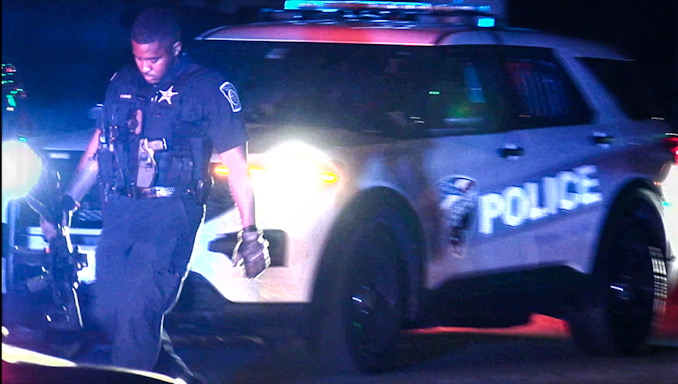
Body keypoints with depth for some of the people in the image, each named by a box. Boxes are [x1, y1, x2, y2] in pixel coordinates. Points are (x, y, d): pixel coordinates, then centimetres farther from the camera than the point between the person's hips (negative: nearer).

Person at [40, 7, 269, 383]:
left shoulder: (207, 88, -2)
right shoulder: (122, 84, 13)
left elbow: (236, 164, -2)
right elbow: (98, 147, 24)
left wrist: (249, 232, -5)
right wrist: (67, 200, 19)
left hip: (170, 212, -6)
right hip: (120, 211, 6)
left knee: (138, 308, -19)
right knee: (107, 312, 3)